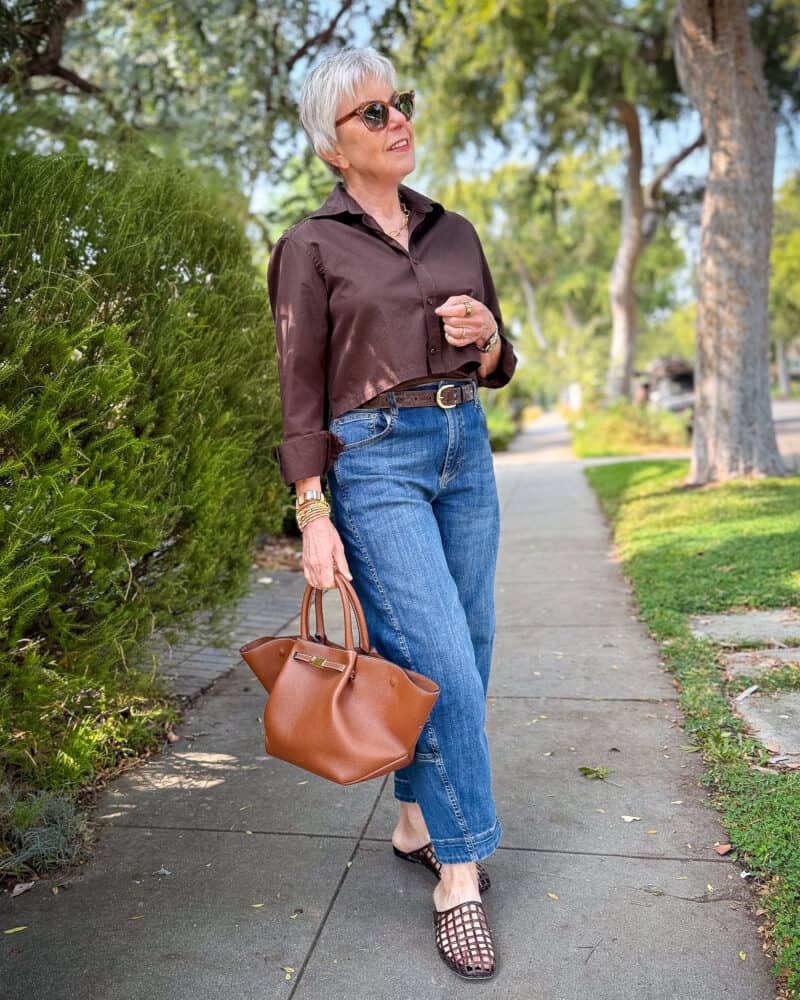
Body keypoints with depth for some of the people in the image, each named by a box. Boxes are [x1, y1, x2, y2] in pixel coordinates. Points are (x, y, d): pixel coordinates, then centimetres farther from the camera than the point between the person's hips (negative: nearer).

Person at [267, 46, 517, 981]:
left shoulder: (455, 233, 14)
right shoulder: (310, 246, 0)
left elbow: (495, 370, 17)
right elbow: (300, 394, -4)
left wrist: (487, 334, -6)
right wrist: (312, 516, -11)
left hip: (465, 450, 6)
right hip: (373, 460, -5)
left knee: (462, 656, 9)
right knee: (442, 662, -11)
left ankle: (417, 821, 31)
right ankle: (459, 872, 8)